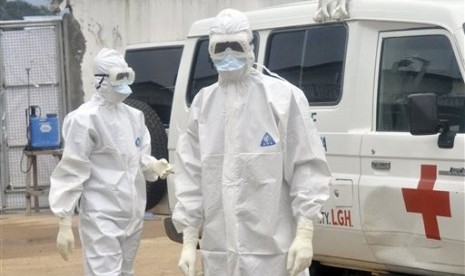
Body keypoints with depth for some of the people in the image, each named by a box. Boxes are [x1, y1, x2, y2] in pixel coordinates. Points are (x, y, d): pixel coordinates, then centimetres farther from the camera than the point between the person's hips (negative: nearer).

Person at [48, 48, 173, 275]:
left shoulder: (134, 116, 11)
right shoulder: (84, 119, -12)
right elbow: (71, 172, -11)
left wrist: (154, 165, -4)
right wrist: (65, 224, -14)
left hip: (133, 214, 8)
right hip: (102, 217, -8)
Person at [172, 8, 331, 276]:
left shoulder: (283, 96, -3)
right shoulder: (203, 103, 10)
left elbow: (307, 167, -4)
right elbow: (191, 174, 11)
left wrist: (305, 233, -10)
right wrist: (189, 241, 7)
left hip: (273, 252, -4)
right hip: (220, 254, 5)